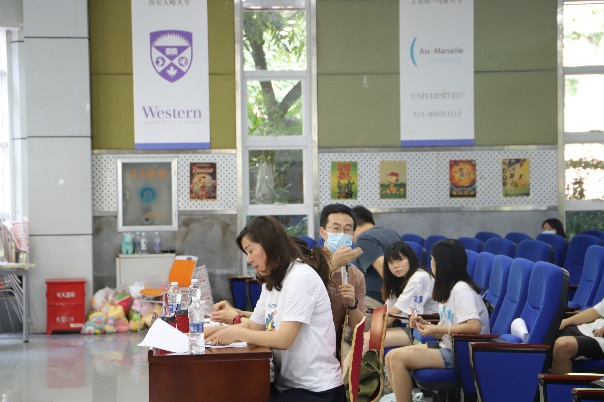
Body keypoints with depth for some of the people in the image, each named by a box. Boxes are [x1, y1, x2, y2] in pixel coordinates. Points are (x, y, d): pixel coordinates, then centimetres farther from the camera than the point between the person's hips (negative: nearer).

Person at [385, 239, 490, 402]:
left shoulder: (462, 290, -15)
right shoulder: (448, 289, 16)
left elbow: (474, 327, -27)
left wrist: (437, 329, -20)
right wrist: (425, 324, -2)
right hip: (448, 347, 10)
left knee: (398, 358, -19)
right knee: (390, 357, 1)